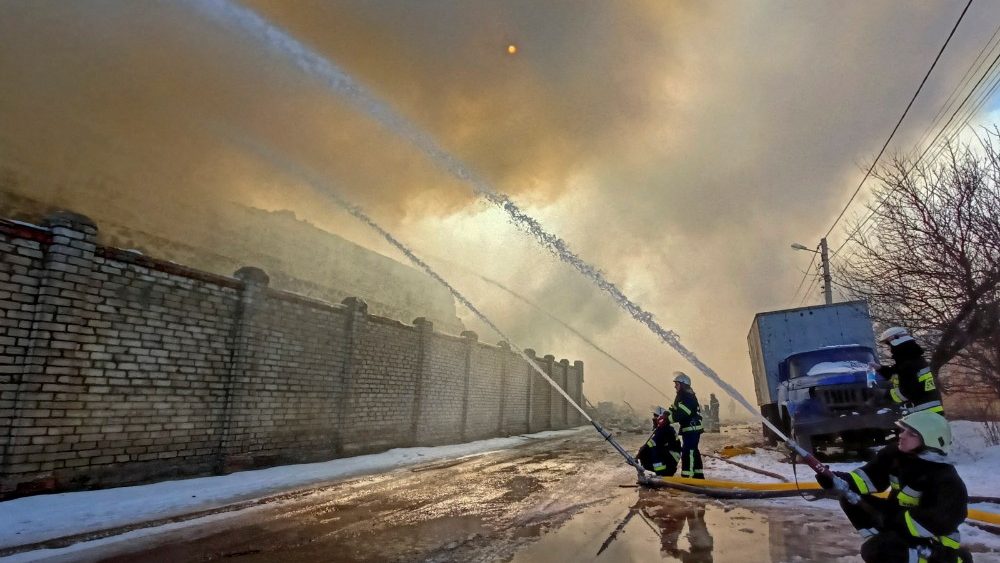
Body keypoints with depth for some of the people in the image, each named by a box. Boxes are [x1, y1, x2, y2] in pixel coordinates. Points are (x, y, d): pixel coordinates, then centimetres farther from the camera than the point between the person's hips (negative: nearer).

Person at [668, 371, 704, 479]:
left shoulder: (688, 396, -18)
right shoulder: (682, 396, 15)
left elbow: (681, 414, -27)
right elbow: (674, 409, 13)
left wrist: (666, 420, -27)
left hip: (692, 429, -11)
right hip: (689, 429, 11)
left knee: (687, 452, -12)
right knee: (693, 451, 18)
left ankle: (686, 476, -13)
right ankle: (698, 475, 28)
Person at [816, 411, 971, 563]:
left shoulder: (945, 478, -28)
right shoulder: (896, 453, -9)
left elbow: (942, 521, -32)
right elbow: (871, 476, -5)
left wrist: (895, 521, -29)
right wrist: (840, 480, -21)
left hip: (933, 540, -7)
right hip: (899, 517, 7)